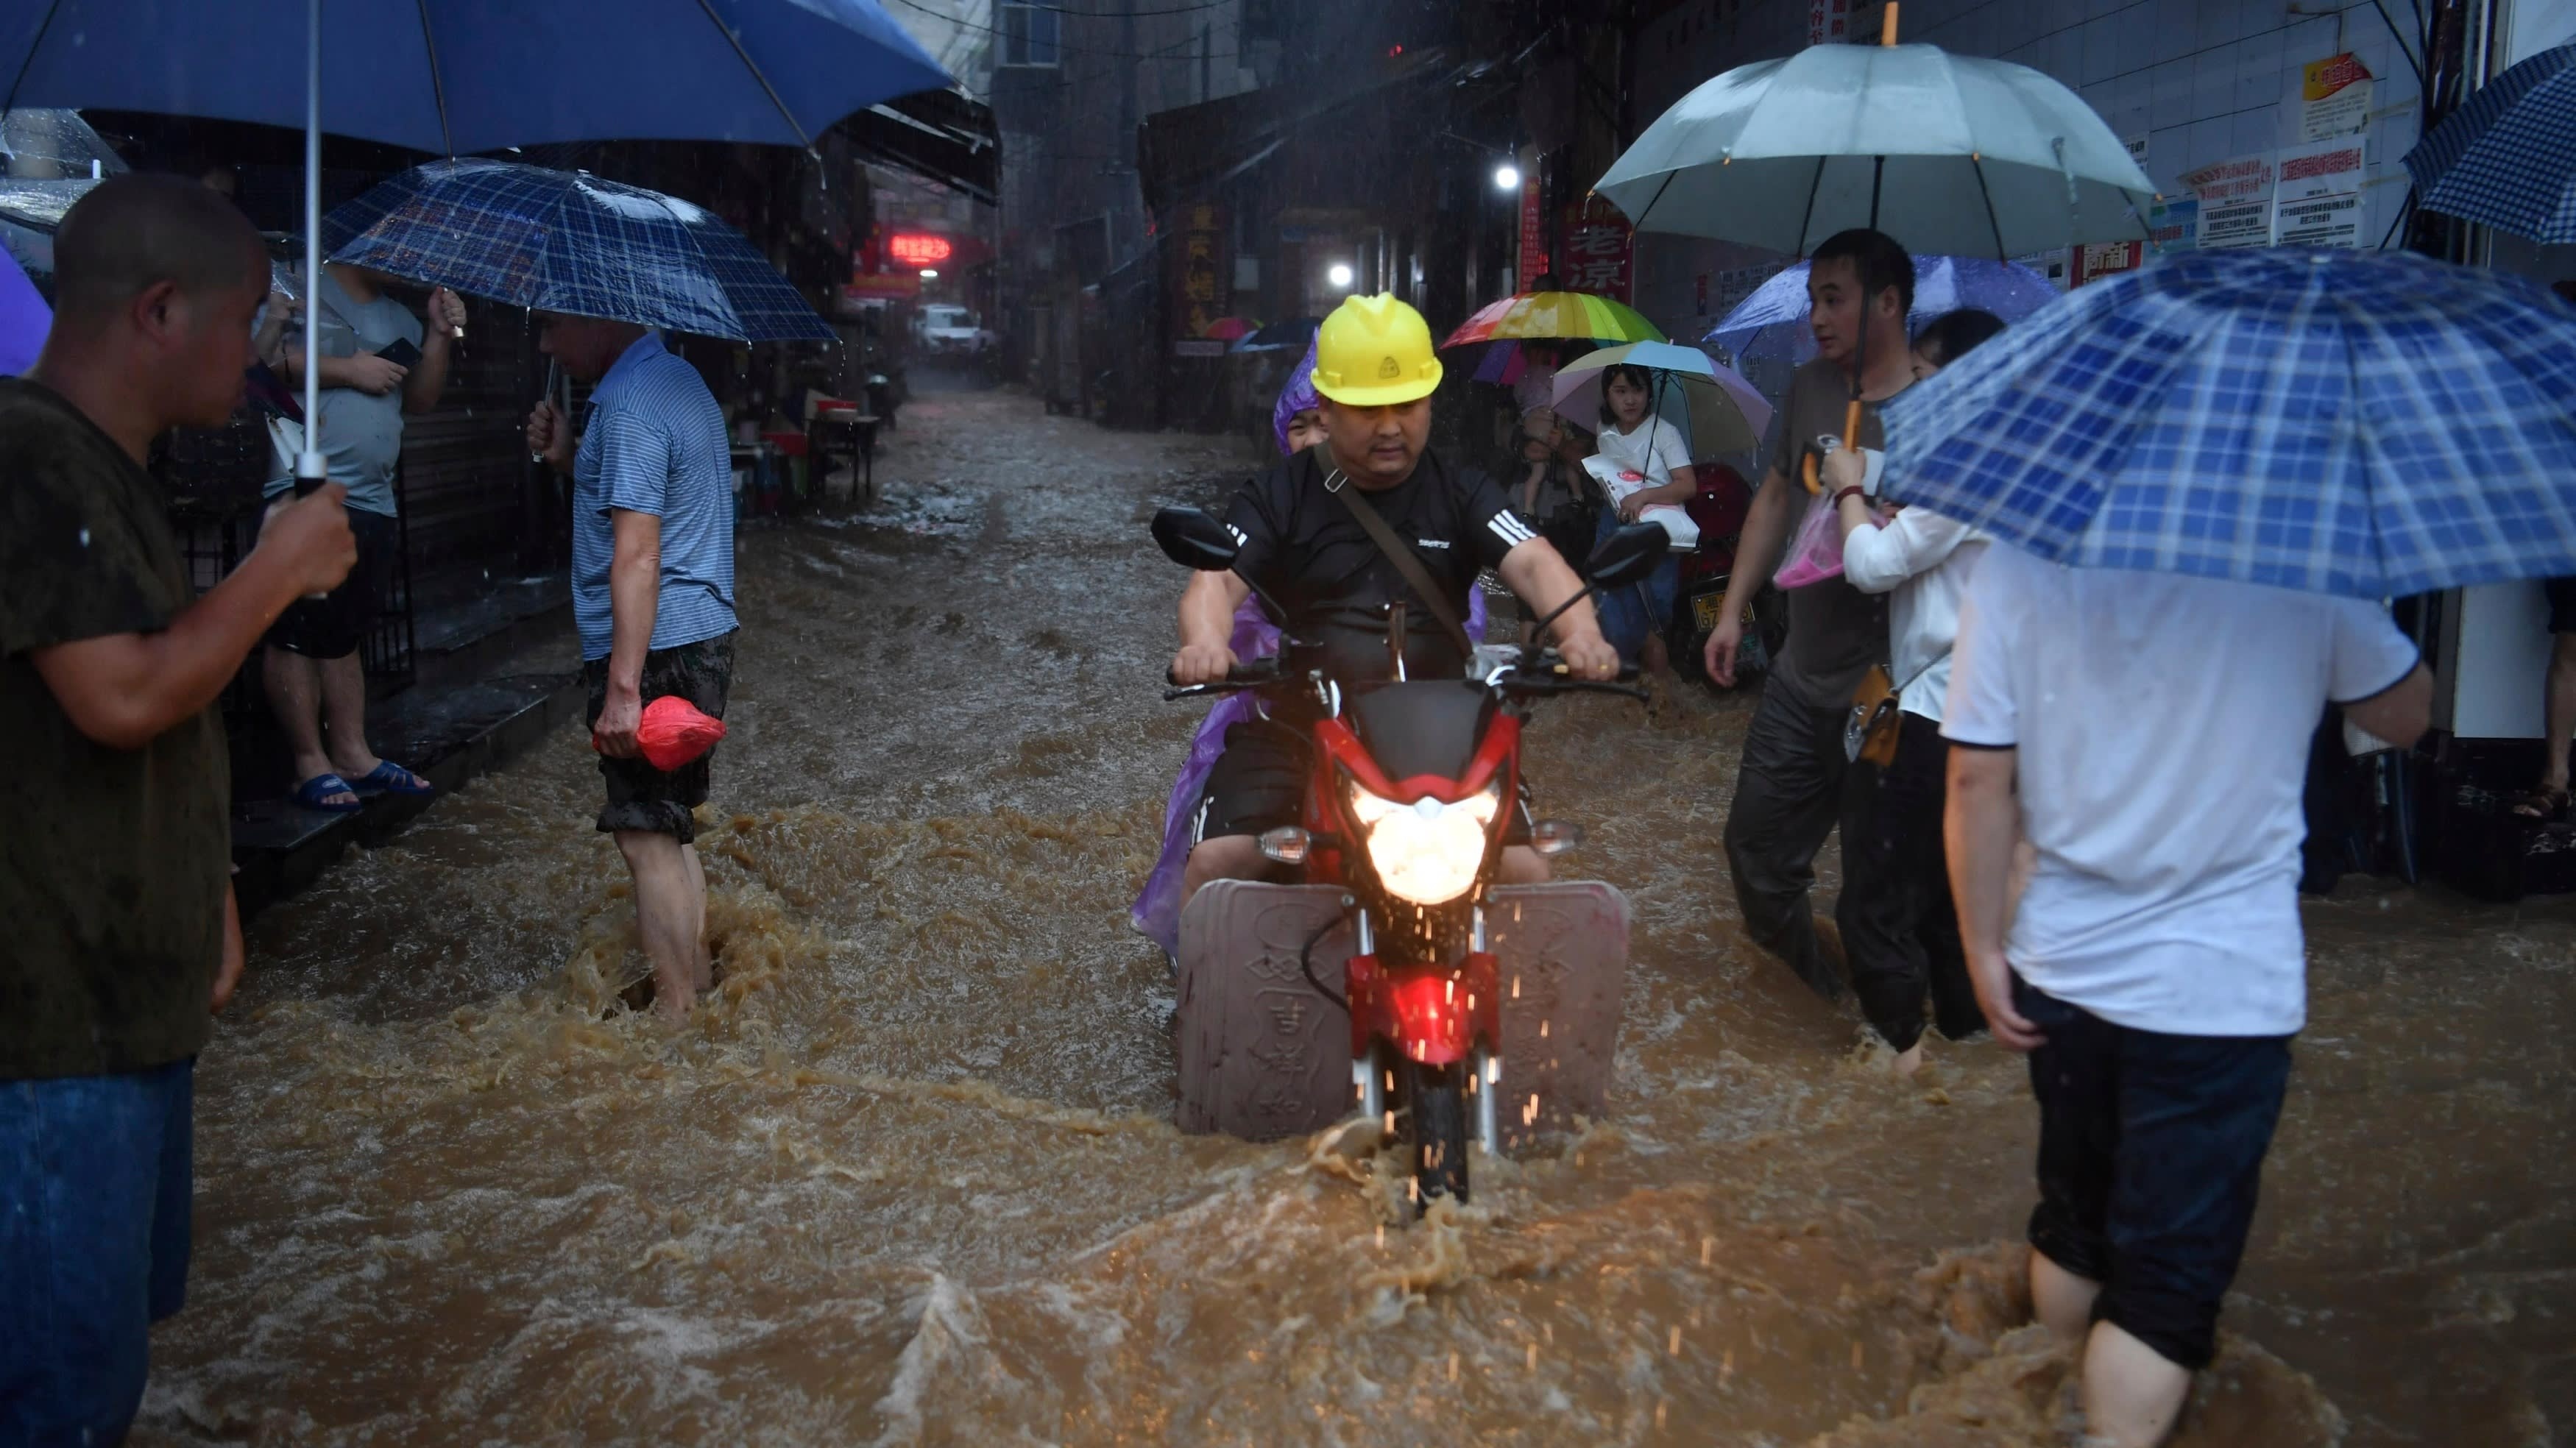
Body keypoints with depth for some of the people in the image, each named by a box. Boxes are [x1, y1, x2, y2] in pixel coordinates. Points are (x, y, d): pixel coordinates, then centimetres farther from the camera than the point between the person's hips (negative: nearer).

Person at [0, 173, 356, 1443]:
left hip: (131, 989, 10)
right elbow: (123, 697, -26)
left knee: (114, 1323, 19)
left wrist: (206, 899, 20)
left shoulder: (105, 469, 13)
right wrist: (282, 566, -13)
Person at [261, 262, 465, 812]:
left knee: (346, 635, 14)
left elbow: (419, 398, 16)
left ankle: (352, 753, 19)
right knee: (299, 634, -5)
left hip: (374, 503, 8)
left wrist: (439, 334, 3)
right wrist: (344, 370, -13)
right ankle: (311, 763, 0)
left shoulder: (398, 318, 19)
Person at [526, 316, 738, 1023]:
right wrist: (568, 459, 10)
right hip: (703, 638, 10)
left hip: (656, 649, -10)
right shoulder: (678, 379, 14)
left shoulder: (629, 406, -18)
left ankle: (676, 1013, 2)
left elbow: (637, 554, -24)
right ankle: (698, 983, 28)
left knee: (648, 837, -3)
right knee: (674, 829, 19)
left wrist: (622, 688, -25)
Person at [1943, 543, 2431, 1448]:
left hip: (2066, 965, 4)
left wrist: (1984, 949, 2)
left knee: (2074, 1220, 23)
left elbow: (1978, 778, -8)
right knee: (2169, 1273, 5)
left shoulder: (2016, 561, -9)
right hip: (2223, 985, -3)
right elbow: (2404, 716, 4)